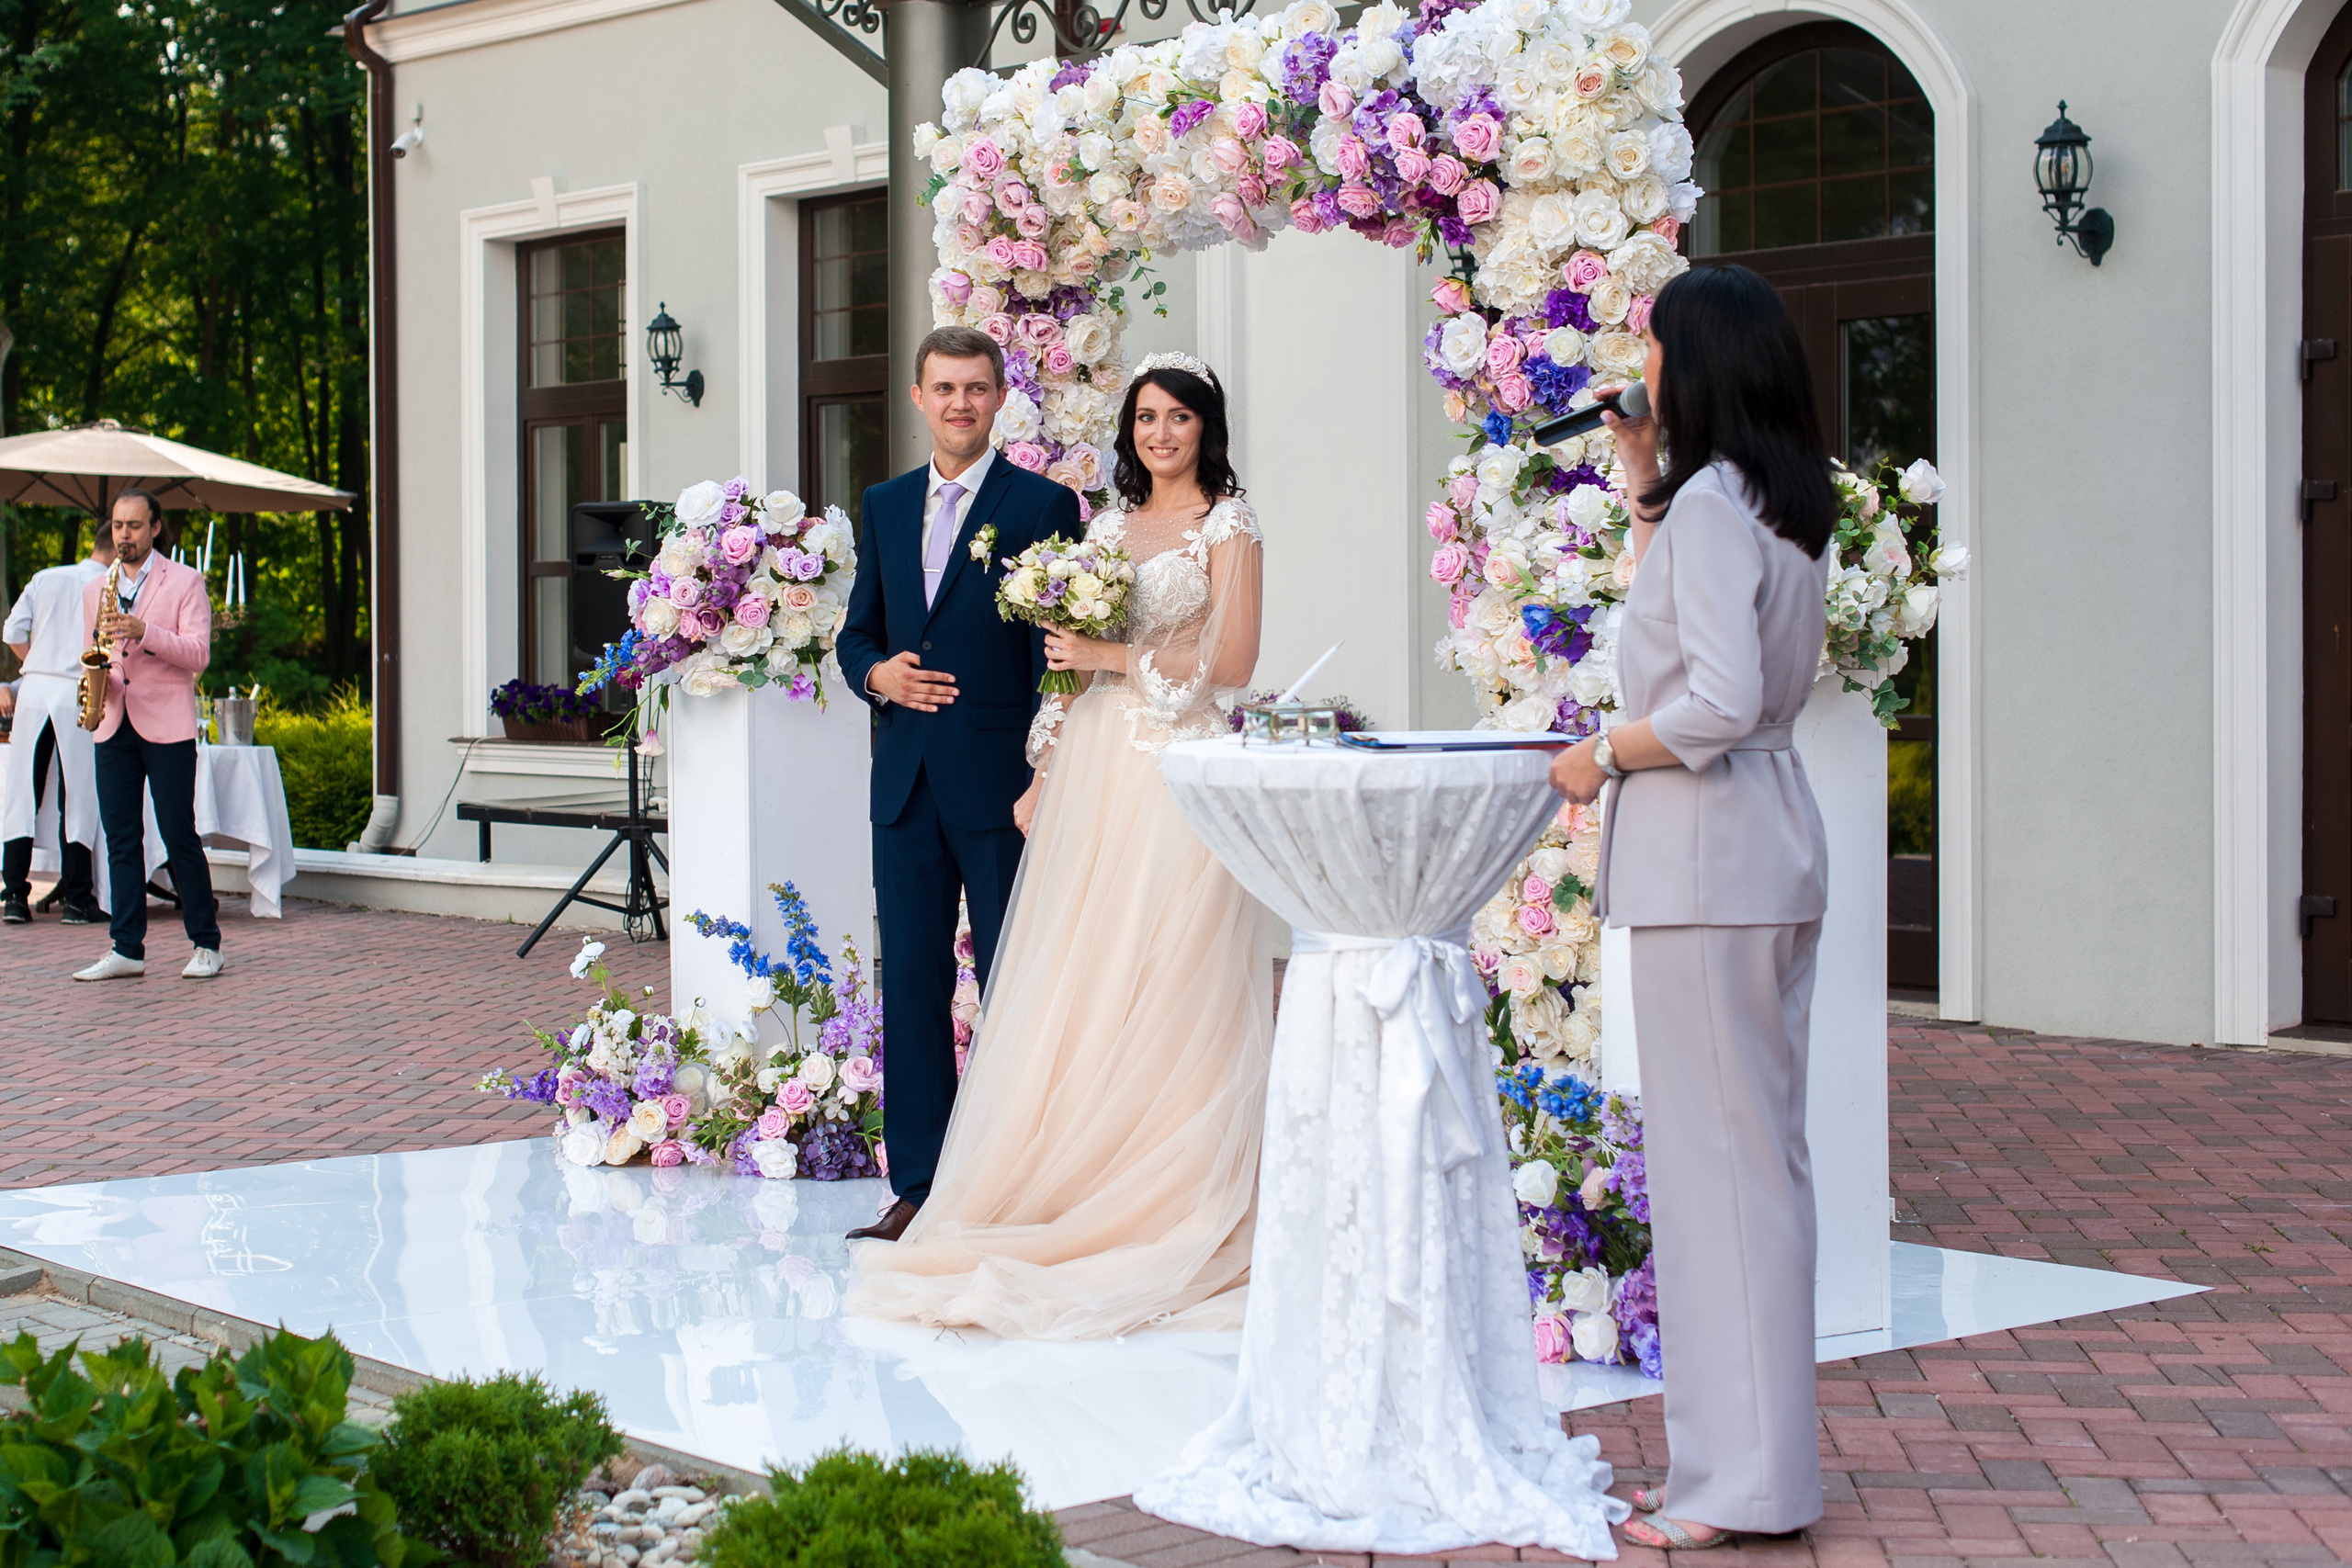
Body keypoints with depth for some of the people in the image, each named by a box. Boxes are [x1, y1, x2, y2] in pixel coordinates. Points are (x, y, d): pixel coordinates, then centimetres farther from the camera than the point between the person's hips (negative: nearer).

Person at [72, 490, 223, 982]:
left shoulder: (185, 582, 1)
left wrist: (145, 632, -22)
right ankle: (127, 950, 5)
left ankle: (205, 945, 5)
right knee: (121, 838, 2)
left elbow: (198, 654, -8)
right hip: (114, 727, 5)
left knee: (179, 835, -4)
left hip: (166, 726, -4)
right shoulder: (94, 589, 15)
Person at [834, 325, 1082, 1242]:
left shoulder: (1044, 504, -1)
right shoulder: (885, 505, 14)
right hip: (906, 782, 5)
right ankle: (918, 1185, 14)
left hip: (1000, 784, -5)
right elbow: (857, 633, 19)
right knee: (912, 984, 7)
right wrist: (877, 674, -4)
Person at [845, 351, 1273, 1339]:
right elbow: (1072, 656, 17)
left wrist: (1117, 657, -13)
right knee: (1078, 990, 4)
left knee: (1167, 991, -5)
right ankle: (1076, 1191, 10)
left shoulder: (1227, 525, -1)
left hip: (1177, 772, -6)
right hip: (1093, 771, 6)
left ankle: (1173, 1204, 3)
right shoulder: (1109, 523, 17)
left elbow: (1232, 661, -9)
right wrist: (1043, 774, 11)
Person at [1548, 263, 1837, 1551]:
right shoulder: (1783, 503, 13)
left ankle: (1738, 1482, 1)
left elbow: (1717, 702, -24)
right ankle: (1758, 1451, 22)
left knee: (1715, 1156, -5)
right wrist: (1641, 489, 23)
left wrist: (1603, 756, -9)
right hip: (1771, 839, 10)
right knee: (1763, 1151, 13)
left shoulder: (1711, 503, -15)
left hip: (1708, 856, -10)